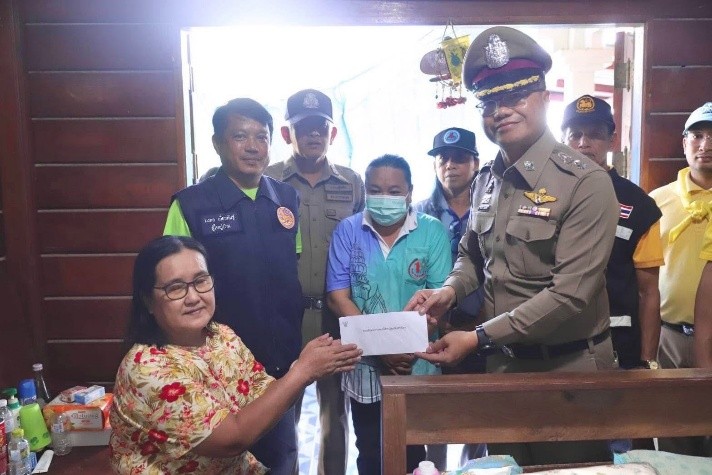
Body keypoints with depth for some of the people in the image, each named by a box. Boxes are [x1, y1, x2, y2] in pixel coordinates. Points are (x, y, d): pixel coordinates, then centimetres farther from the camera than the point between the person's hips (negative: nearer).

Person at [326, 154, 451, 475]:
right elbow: (338, 297, -7)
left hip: (416, 366, 0)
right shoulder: (347, 231, -3)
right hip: (364, 366, 1)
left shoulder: (432, 231, -4)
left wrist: (409, 347, -20)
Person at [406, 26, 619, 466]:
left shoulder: (586, 182, -18)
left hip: (568, 369, -6)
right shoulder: (487, 181, 4)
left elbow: (570, 293, -23)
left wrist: (478, 339, -23)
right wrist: (450, 290, -6)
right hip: (503, 364, 6)